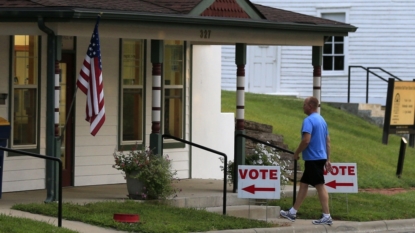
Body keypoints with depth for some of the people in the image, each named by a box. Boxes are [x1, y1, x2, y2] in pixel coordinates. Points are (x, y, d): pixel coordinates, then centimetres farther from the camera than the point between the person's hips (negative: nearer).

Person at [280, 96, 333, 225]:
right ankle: (292, 212, 20)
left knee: (320, 186, -7)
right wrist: (327, 160, 19)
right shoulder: (321, 120, 14)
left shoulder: (309, 120, -15)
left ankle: (327, 217, -6)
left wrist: (296, 153, -11)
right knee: (303, 184, 14)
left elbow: (306, 140, -25)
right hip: (320, 157, 9)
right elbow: (328, 141, 16)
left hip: (313, 158, -9)